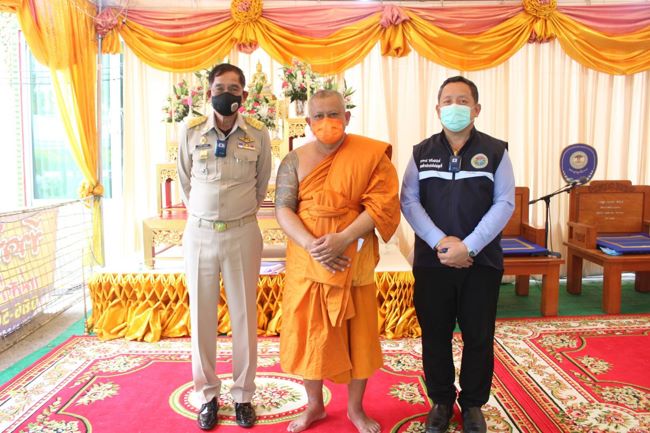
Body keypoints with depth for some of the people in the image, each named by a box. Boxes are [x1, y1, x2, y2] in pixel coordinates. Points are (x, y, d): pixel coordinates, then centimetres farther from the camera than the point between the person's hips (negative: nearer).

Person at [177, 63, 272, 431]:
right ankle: (208, 395, 24)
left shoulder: (259, 135, -2)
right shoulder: (191, 132, 0)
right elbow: (185, 182, 13)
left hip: (243, 234, -1)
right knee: (202, 316, 8)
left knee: (245, 316, 6)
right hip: (199, 234, 1)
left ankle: (243, 395, 22)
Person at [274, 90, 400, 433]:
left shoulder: (370, 154, -4)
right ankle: (314, 405, 31)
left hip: (353, 260, -1)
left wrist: (343, 238, -22)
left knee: (357, 332, 9)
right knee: (309, 331, 10)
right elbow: (283, 208, -4)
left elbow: (382, 204, -10)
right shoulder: (294, 160, 2)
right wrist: (310, 244, -20)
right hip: (306, 260, 2)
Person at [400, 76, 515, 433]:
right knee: (434, 335, 9)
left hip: (481, 262, -1)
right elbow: (409, 202, -2)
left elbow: (504, 203, -6)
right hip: (431, 262, 1)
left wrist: (468, 246, -16)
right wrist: (440, 242, -15)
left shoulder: (496, 151, 2)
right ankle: (441, 401, 27)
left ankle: (473, 403, 27)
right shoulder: (421, 152, 6)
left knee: (478, 337, 8)